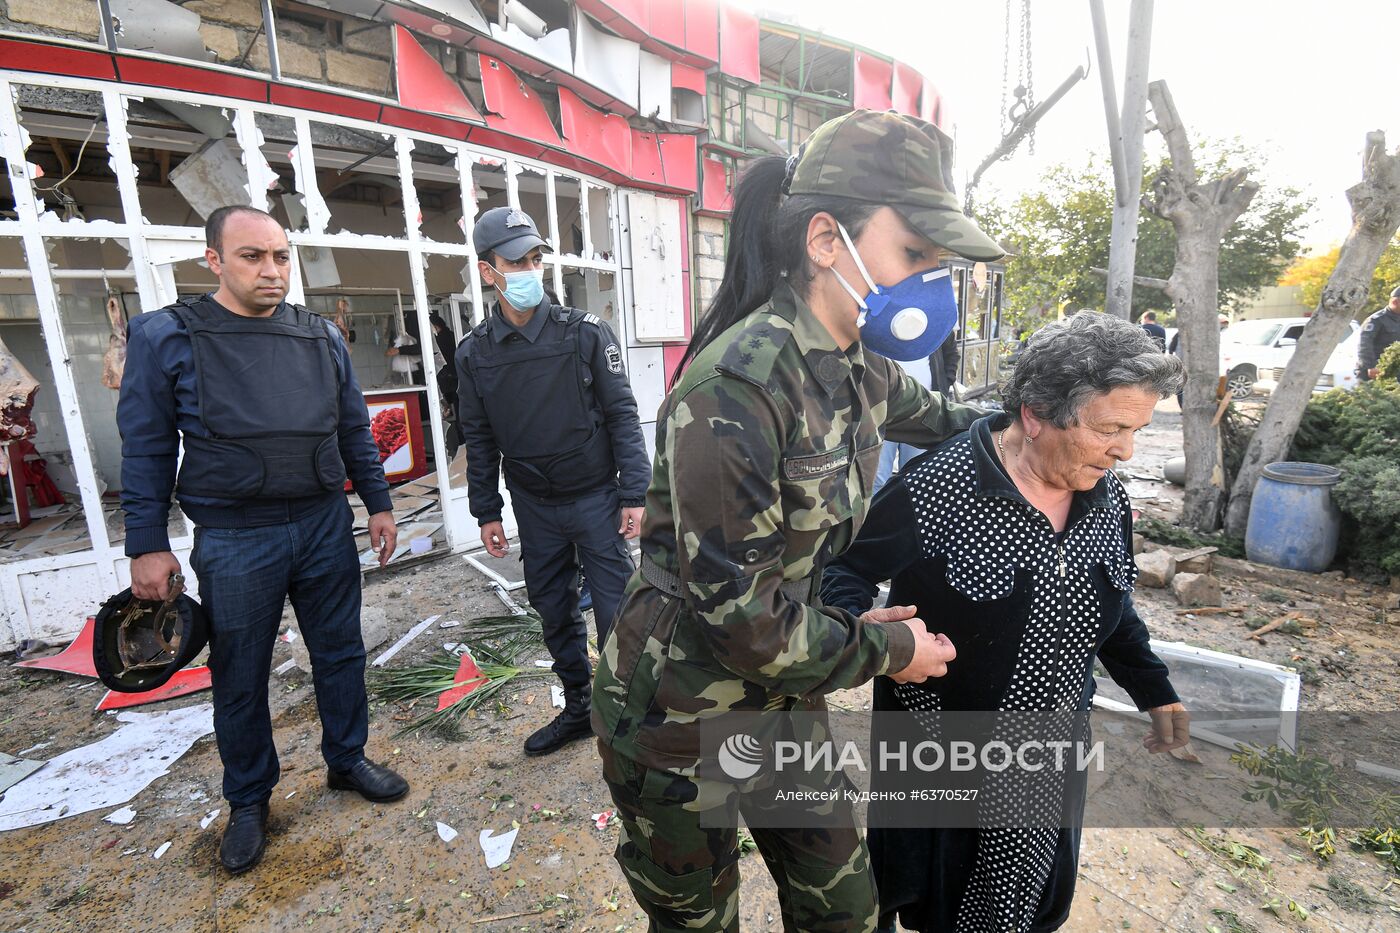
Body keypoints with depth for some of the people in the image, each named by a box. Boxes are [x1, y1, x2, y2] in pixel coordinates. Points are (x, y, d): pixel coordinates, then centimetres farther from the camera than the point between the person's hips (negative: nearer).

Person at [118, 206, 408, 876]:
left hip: (325, 526, 3)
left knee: (340, 654, 14)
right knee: (240, 678, 12)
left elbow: (354, 429, 10)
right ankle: (248, 801, 34)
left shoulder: (322, 336, 5)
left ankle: (347, 760, 36)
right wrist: (147, 545, -3)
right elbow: (147, 449, -2)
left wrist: (378, 504, 9)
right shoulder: (165, 337, -4)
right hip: (233, 542, -2)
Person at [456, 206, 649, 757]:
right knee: (554, 612, 15)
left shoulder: (585, 333, -8)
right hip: (534, 508, 4)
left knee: (615, 612, 1)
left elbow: (622, 415, -7)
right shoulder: (475, 353, 2)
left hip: (596, 498, -3)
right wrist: (487, 512, 7)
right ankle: (579, 709, 34)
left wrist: (633, 494, -11)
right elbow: (479, 439, 8)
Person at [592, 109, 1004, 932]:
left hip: (785, 696, 7)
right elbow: (740, 616, -26)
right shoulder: (737, 385, -28)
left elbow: (932, 416, 23)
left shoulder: (860, 369, -2)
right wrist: (886, 650, -12)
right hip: (679, 717, -6)